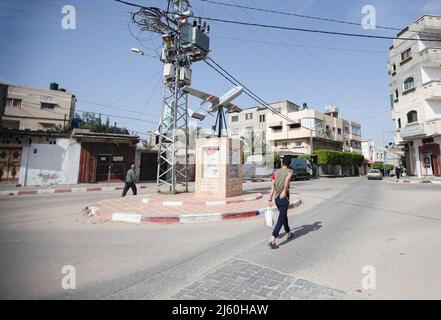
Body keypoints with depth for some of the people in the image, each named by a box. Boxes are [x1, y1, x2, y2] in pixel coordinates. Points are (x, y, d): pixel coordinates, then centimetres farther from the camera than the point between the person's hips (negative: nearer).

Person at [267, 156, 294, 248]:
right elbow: (287, 179, -27)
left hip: (276, 198, 5)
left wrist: (270, 200, 4)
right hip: (284, 197, -5)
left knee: (284, 215, 24)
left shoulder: (276, 172, 9)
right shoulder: (289, 171, -3)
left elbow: (272, 186, 3)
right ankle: (272, 239, -12)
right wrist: (285, 191, -18)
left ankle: (288, 233, 42)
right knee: (281, 218, -3)